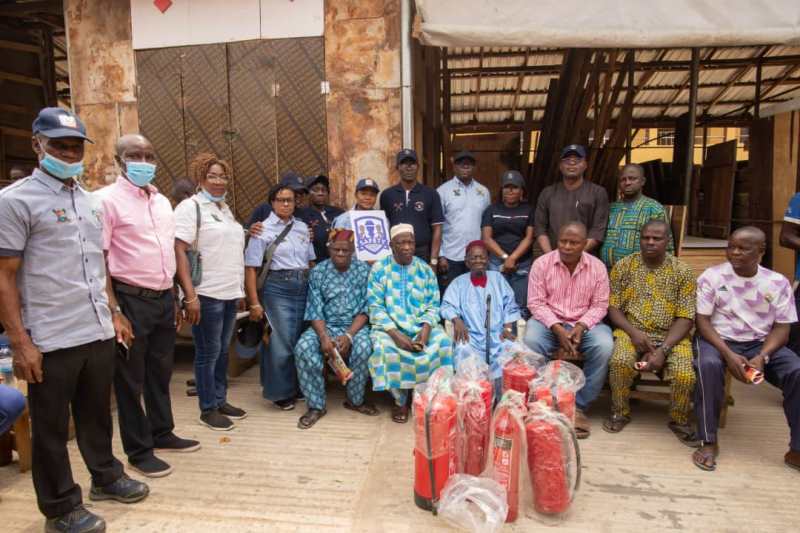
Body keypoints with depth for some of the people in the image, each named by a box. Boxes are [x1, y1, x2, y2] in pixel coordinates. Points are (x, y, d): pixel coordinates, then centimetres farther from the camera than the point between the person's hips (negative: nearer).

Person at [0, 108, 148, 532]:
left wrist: (114, 314, 17)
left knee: (97, 413, 20)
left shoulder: (90, 201, 13)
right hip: (52, 339, -6)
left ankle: (106, 476, 38)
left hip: (99, 332, 6)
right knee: (51, 427, 10)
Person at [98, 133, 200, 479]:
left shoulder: (162, 201, 12)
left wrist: (174, 299, 15)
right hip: (131, 299, -7)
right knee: (130, 378, 6)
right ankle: (138, 451, 19)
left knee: (161, 371, 18)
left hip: (164, 298, 7)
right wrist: (114, 309, -18)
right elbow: (98, 259, -13)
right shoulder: (108, 199, -10)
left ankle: (162, 433, 34)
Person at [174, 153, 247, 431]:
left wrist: (240, 287, 16)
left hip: (231, 292, 7)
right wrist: (190, 295, -21)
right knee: (208, 353, 3)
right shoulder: (190, 206, -8)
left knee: (223, 350, 15)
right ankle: (208, 409, 16)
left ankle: (220, 401, 27)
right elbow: (179, 252, -15)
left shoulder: (225, 208, 16)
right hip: (207, 294, -7)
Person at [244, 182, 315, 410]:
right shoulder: (263, 229, -2)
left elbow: (311, 261, 16)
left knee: (301, 340, 9)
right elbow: (250, 267, -6)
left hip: (304, 288, 5)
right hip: (277, 289, -4)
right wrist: (255, 303, -10)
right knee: (280, 344, -2)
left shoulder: (302, 227, 12)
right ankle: (280, 393, 17)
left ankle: (296, 387, 27)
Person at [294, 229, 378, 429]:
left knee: (363, 348, -32)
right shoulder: (318, 272, 1)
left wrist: (348, 335, -19)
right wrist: (324, 337, -21)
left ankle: (355, 400, -7)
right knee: (303, 347, -27)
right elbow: (315, 311, -4)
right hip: (325, 326, 1)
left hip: (355, 326, -1)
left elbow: (365, 309, -5)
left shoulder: (364, 270, -1)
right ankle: (316, 405, -12)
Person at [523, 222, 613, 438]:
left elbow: (599, 305, -2)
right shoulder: (542, 263, -7)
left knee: (604, 346, -28)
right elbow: (536, 303, -9)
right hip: (549, 321, -1)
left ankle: (579, 406, -10)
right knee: (531, 341, -32)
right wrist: (558, 329, -21)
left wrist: (580, 327, -20)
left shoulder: (597, 267, -3)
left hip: (585, 324, 1)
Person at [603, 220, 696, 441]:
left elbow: (685, 318, -5)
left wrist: (663, 349, -18)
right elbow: (612, 307, 2)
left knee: (685, 375, -25)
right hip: (632, 331, 0)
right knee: (619, 362, -30)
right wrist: (634, 332, -16)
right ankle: (620, 413, -1)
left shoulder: (682, 271, 0)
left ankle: (679, 420, 8)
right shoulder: (623, 266, 3)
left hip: (671, 335, 0)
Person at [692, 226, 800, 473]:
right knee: (708, 365, -36)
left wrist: (763, 356, -17)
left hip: (761, 344, 3)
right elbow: (703, 321, -7)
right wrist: (728, 354, -21)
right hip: (718, 340, -3)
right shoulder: (711, 276, -4)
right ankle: (708, 442, -22)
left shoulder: (778, 282, 3)